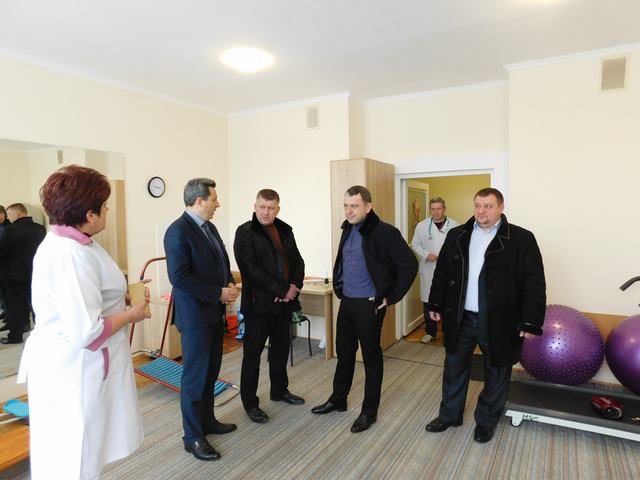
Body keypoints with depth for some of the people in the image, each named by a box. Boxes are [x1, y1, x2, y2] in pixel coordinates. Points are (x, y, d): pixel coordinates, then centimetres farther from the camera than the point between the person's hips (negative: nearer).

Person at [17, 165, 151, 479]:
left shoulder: (61, 241, 8)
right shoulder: (72, 255, -26)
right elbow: (87, 333, -30)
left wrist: (122, 297, 9)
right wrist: (131, 314, -15)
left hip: (66, 365, 10)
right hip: (74, 373, -10)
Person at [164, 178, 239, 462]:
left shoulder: (209, 227, 10)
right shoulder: (178, 231, -16)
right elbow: (179, 277, -23)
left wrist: (230, 284, 0)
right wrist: (219, 293, -19)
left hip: (215, 313, 8)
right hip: (195, 315, -8)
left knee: (211, 372, 18)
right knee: (195, 376, 4)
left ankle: (207, 420, 35)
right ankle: (193, 437, 19)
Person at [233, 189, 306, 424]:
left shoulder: (285, 230, 9)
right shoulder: (245, 232, -10)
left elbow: (298, 261, 11)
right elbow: (253, 270, -18)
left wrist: (294, 286, -8)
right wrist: (282, 290, -17)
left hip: (284, 301, 6)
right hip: (259, 303, -6)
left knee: (281, 348, 18)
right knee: (253, 353, 5)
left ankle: (279, 390, 37)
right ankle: (250, 402, 20)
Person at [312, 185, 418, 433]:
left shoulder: (384, 232, -17)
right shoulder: (348, 229, 7)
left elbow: (409, 265, -16)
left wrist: (391, 298, -13)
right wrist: (339, 288, 15)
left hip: (369, 305, -7)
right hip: (346, 302, 7)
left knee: (371, 357, 8)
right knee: (343, 352, 18)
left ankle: (369, 411, 25)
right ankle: (338, 399, 37)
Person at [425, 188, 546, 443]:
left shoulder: (522, 239, -8)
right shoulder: (457, 236, 3)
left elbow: (534, 284, -9)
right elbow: (442, 273, 8)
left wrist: (530, 322, -12)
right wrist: (436, 305, 8)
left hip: (499, 321, -3)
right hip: (461, 317, 3)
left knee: (496, 373, 14)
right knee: (454, 368, 15)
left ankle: (486, 421, 35)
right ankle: (449, 415, 34)